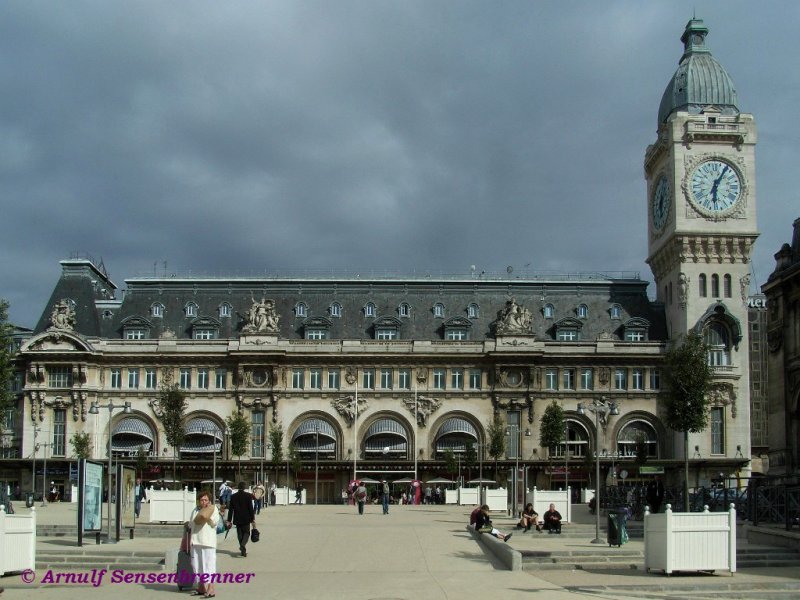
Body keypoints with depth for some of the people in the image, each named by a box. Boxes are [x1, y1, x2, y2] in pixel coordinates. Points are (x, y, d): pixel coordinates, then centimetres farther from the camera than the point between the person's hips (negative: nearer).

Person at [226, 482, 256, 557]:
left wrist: (229, 520, 6)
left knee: (240, 534, 11)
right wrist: (253, 519, -3)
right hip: (246, 519, -2)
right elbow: (251, 508, -8)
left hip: (237, 519, 2)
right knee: (246, 533, 7)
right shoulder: (248, 495, -8)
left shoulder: (233, 496, 0)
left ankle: (243, 549, 10)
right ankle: (243, 545, -19)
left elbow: (230, 509, 2)